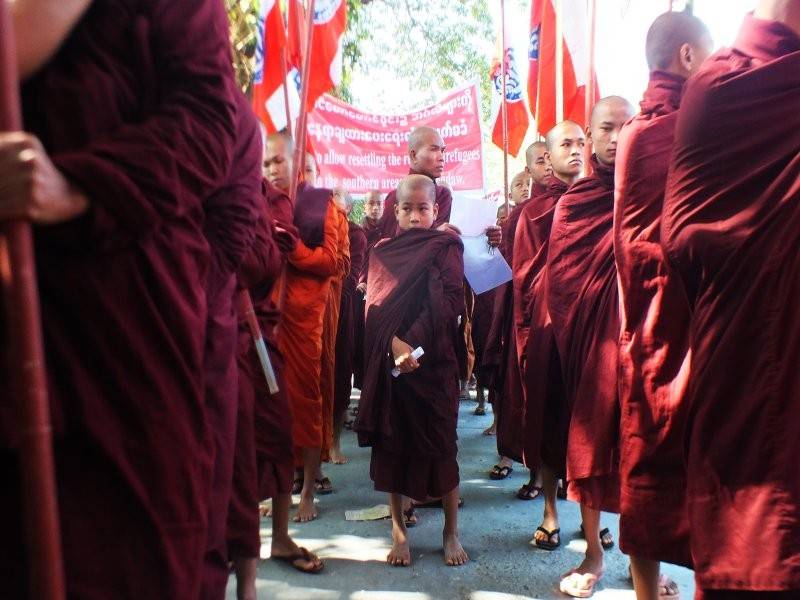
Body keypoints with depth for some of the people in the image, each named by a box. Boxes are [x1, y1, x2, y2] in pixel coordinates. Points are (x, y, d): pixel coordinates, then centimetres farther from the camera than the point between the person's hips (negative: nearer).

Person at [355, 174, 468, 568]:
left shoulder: (447, 248, 4)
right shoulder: (382, 252, 11)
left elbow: (448, 302, -8)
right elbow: (376, 305, -1)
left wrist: (413, 342, -19)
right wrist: (395, 344, -18)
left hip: (434, 358, -2)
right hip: (389, 358, 2)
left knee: (440, 442, 3)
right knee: (392, 442, 5)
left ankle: (451, 532, 17)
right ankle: (398, 530, 18)